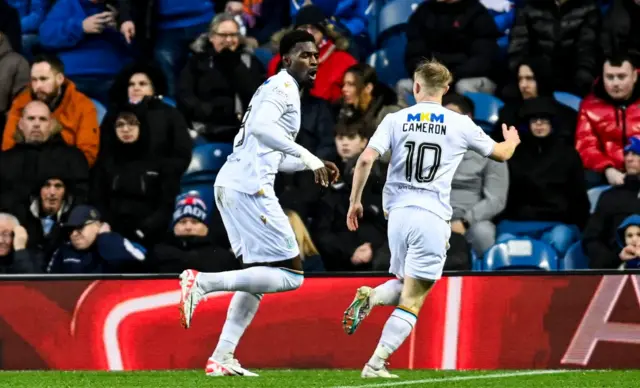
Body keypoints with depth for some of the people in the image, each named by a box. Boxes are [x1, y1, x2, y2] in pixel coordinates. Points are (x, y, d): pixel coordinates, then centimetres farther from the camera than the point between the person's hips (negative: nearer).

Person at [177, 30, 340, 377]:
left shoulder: (279, 89, 26)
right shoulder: (283, 86, -5)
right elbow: (261, 127, -24)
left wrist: (312, 165, 23)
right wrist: (307, 156, -24)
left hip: (231, 185, 10)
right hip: (249, 187, -10)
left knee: (259, 275, 17)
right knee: (290, 274, -7)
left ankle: (221, 359, 11)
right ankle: (203, 282, -16)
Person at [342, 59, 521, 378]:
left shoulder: (395, 120, 4)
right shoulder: (460, 125, 3)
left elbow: (366, 159, -6)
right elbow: (501, 154, 18)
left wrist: (355, 201, 5)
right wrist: (512, 141, 42)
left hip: (398, 214, 3)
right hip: (433, 218, -3)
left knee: (405, 287, 23)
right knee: (412, 301, -1)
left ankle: (370, 297, -8)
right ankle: (376, 364, -11)